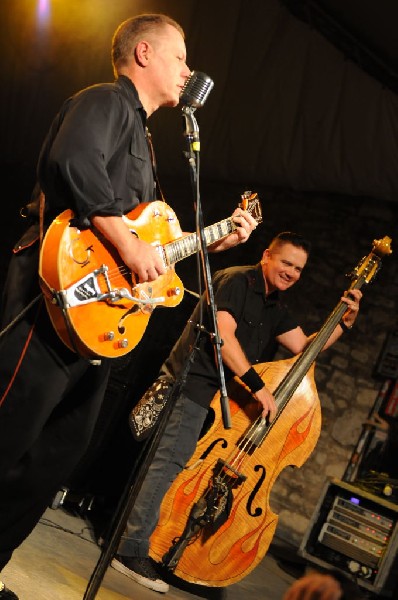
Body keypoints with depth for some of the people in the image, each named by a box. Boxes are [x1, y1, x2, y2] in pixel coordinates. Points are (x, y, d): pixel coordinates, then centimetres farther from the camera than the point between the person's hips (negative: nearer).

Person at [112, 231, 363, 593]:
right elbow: (224, 335, -21)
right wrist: (258, 386, -23)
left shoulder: (275, 309, 18)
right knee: (170, 462, -13)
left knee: (173, 464, 10)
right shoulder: (236, 281, -9)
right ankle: (133, 551, -8)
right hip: (192, 386, -9)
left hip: (218, 395, 9)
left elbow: (304, 347, 19)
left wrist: (344, 323, 9)